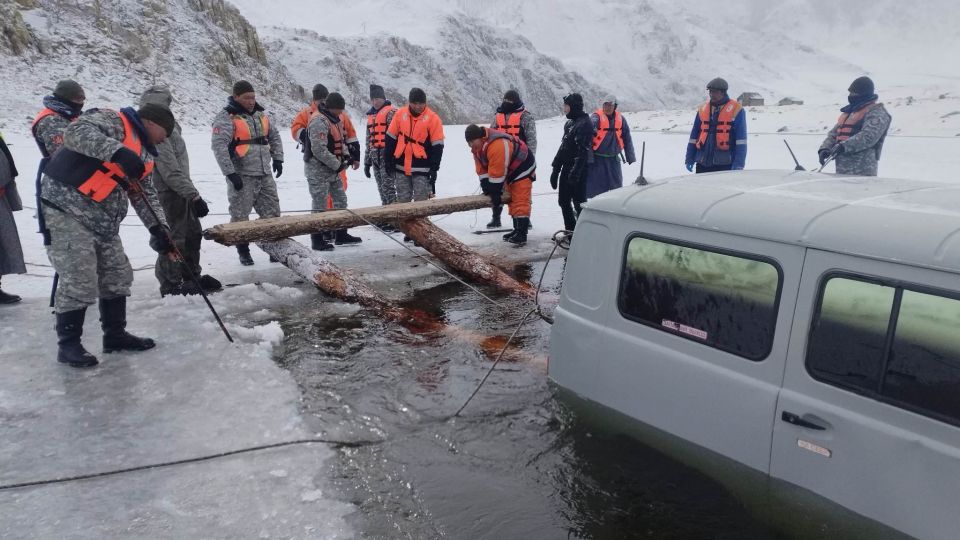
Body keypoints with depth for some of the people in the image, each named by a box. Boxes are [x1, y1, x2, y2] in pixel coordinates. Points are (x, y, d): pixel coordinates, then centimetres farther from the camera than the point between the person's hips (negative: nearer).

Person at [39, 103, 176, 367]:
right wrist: (118, 151, -38)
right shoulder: (112, 120, -7)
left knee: (117, 276, 12)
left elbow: (145, 194, 16)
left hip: (103, 221, 9)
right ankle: (68, 345, 3)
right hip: (67, 210, -9)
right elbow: (76, 132, -26)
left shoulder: (144, 153, 18)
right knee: (79, 281, -10)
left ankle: (115, 334, 25)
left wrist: (158, 227, 2)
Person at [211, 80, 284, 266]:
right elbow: (218, 146, -18)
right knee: (241, 216, 1)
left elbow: (274, 137, 24)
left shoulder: (261, 114, 12)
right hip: (242, 176, -6)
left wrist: (277, 159, 13)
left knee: (272, 212, 9)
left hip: (265, 174, 6)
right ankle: (243, 251, 14)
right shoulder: (226, 118, -10)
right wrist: (230, 172, -22)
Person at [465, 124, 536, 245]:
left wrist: (495, 194, -29)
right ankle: (517, 229, 23)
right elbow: (482, 169, -2)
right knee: (512, 200, 14)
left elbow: (497, 173, -34)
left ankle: (522, 234, -16)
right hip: (509, 171, 10)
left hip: (523, 168, -10)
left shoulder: (497, 145, -37)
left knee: (520, 201, -15)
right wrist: (487, 188, -8)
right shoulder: (477, 146, -5)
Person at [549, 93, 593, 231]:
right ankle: (570, 231, 23)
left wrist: (575, 172, -25)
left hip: (578, 169, -9)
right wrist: (555, 170, 18)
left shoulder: (585, 123, -14)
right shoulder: (569, 123, 16)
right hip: (566, 167, 9)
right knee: (563, 201, 13)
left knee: (579, 202, -5)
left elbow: (583, 151, -21)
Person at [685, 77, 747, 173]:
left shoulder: (736, 110, -3)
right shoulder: (703, 109, 11)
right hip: (703, 163, 5)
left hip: (725, 165, -5)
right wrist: (689, 159, 10)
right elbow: (694, 136, 15)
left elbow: (741, 140, -7)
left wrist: (738, 164, -14)